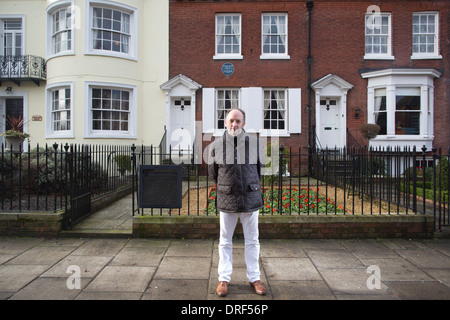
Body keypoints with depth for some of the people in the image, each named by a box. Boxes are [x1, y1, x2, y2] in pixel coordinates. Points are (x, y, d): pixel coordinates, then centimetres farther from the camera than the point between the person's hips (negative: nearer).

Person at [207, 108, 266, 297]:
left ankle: (254, 277, 25)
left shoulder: (255, 143, -2)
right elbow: (212, 173, 12)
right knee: (225, 241, 8)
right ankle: (224, 278, 23)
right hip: (227, 200, 0)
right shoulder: (215, 146, -4)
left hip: (250, 198, 1)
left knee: (252, 240, 10)